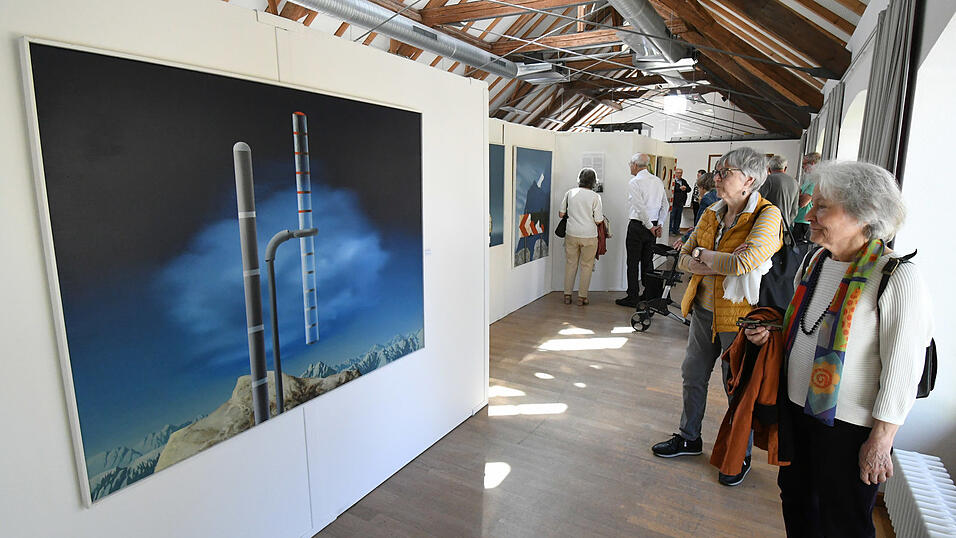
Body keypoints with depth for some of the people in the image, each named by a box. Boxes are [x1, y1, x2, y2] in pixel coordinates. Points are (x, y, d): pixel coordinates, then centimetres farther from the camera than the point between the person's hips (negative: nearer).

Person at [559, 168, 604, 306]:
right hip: (589, 236, -2)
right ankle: (582, 297, 13)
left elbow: (561, 214, 4)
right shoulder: (595, 197, -9)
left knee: (570, 263, 13)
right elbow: (598, 221, -7)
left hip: (571, 234, 3)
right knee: (586, 265, 10)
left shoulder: (570, 193, -1)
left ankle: (567, 295, 17)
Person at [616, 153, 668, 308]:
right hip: (652, 227, 7)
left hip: (637, 226, -7)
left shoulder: (634, 182, -12)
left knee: (633, 263, 1)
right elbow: (665, 205, 9)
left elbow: (641, 207, -19)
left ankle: (633, 297, 6)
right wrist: (659, 224, 8)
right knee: (648, 262, 15)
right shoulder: (658, 181, 9)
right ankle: (650, 294, 21)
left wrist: (650, 226, -11)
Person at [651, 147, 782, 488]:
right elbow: (683, 258, -1)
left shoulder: (767, 216, -16)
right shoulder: (712, 214, 4)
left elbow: (745, 262, -32)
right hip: (704, 310, 7)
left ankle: (741, 456, 32)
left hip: (739, 317, -6)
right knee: (693, 376, 17)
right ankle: (689, 438, 39)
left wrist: (704, 256, -15)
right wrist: (723, 264, -19)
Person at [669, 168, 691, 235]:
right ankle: (670, 230, 4)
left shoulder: (684, 181, 17)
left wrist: (685, 189, -6)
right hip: (674, 202, -6)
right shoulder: (672, 180, -5)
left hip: (681, 202, 6)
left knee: (678, 217, 9)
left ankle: (676, 230, 16)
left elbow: (689, 189, 13)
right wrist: (680, 188, -20)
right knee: (672, 216, -4)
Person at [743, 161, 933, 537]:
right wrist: (772, 332, -1)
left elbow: (903, 368, -18)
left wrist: (881, 439, -16)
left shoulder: (897, 276, -18)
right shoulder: (815, 260, 4)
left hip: (848, 426, -6)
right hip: (798, 408, 7)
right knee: (796, 500, 22)